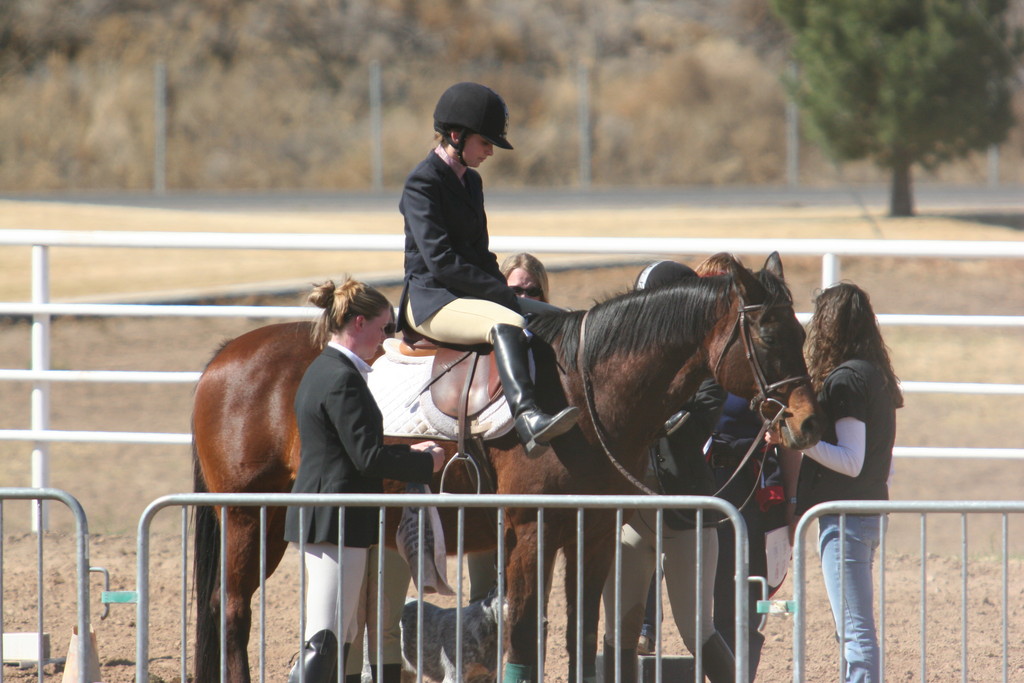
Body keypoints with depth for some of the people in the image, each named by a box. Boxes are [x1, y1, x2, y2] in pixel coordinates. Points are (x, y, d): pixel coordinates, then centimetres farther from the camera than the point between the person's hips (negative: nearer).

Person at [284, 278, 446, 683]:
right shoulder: (343, 379, -17)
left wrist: (409, 453, 16)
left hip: (318, 517, 11)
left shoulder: (323, 372, 14)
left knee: (335, 639, 15)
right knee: (325, 639, -10)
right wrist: (425, 463, -7)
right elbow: (367, 457, -20)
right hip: (337, 521, -11)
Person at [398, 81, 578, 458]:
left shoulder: (471, 181, 16)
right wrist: (500, 294, -18)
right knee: (507, 325, -36)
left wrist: (502, 290, 2)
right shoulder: (422, 183, -11)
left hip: (472, 295, 10)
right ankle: (528, 422, -54)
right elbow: (440, 260, -19)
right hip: (430, 297, -10)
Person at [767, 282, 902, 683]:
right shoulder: (879, 378, 13)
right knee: (858, 632, 14)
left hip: (844, 517, -9)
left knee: (856, 634, -9)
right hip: (873, 509, 9)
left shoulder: (843, 379, -15)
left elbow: (851, 461, -20)